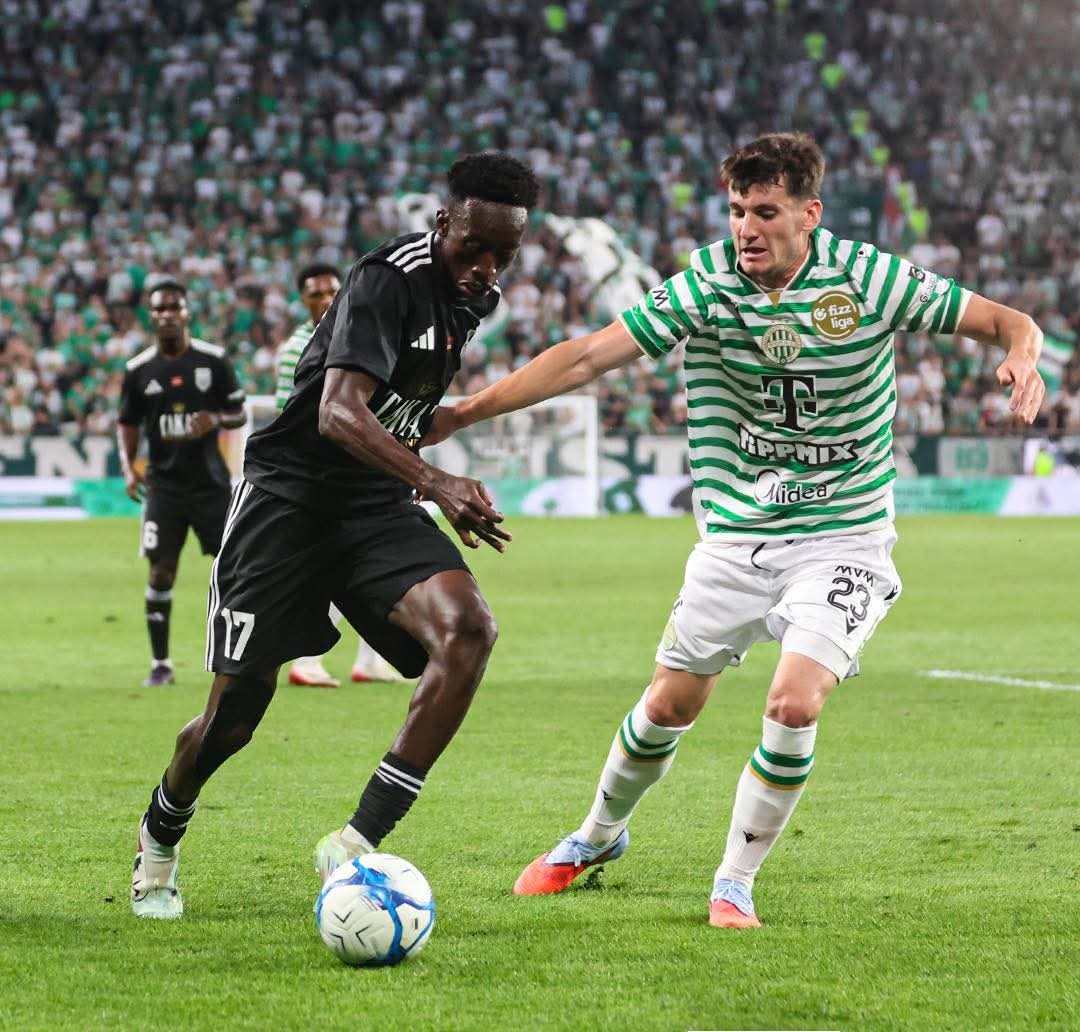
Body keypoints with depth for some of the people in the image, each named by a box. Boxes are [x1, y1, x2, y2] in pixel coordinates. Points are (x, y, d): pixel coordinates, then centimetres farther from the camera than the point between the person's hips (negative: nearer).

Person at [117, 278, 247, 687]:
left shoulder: (214, 360, -1)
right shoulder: (139, 370, 1)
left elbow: (238, 413, 5)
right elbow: (127, 423, 10)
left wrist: (217, 419, -17)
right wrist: (128, 468, -5)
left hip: (211, 481, 0)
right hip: (164, 484, 0)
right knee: (161, 572, -3)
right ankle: (161, 664, 6)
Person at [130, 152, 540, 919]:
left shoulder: (476, 294, 5)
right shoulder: (391, 279, -21)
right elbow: (337, 413, -35)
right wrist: (436, 481, -47)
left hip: (377, 508, 6)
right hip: (290, 494, -6)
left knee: (470, 628, -23)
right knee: (238, 709, -2)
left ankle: (357, 844, -22)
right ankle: (161, 839, 32)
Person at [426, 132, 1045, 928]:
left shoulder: (865, 279, -13)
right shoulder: (707, 282, -9)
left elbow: (1001, 320, -7)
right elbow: (589, 356, -11)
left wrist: (1023, 354, -31)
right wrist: (464, 412, -16)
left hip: (843, 539, -2)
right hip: (736, 535, 2)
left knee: (794, 704, -19)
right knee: (671, 704, 8)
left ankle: (736, 883, 0)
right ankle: (599, 836, 36)